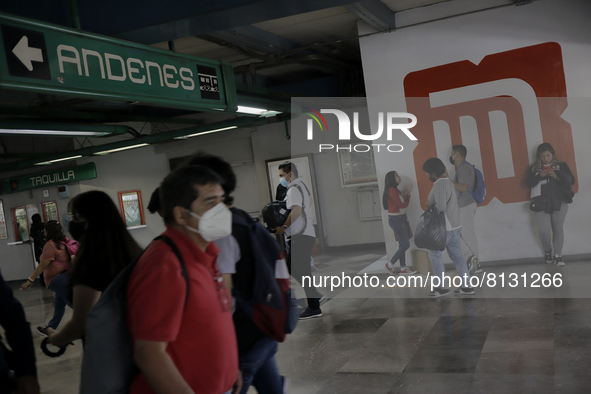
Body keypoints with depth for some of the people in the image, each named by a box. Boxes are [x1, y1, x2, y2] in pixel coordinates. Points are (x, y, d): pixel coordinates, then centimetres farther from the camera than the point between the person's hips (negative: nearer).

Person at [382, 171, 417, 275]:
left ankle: (403, 268, 16)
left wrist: (407, 193, -1)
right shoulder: (392, 190, -15)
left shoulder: (396, 190, 14)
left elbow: (404, 204, 10)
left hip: (400, 218, 10)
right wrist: (408, 193, -1)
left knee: (403, 244, 11)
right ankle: (390, 264, 3)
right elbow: (402, 204, -16)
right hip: (395, 219, -10)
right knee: (405, 244, -7)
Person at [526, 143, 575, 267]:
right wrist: (539, 176, -15)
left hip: (559, 202, 0)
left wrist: (557, 176, -15)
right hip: (542, 203, 0)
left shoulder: (561, 165, 7)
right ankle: (547, 251, 17)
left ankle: (558, 255, 10)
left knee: (558, 228, 1)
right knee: (543, 230, -10)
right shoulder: (534, 168, 8)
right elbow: (529, 183, 1)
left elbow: (571, 180, 0)